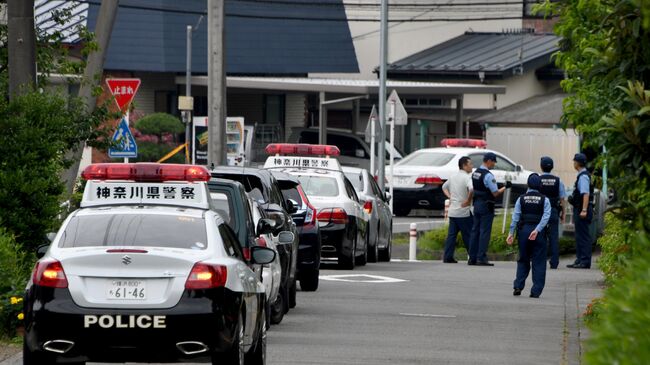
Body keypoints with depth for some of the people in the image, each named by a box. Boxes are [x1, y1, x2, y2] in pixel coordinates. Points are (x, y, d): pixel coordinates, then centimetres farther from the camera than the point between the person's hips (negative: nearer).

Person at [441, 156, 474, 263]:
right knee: (468, 235, 0)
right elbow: (471, 189, -32)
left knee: (451, 234, 7)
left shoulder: (453, 177, 13)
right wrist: (468, 201, -19)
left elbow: (444, 187, 28)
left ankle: (447, 257, 4)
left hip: (452, 211, 7)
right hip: (463, 211, -7)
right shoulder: (466, 178, -13)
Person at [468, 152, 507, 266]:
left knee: (475, 231, 10)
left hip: (476, 204, 8)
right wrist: (505, 187, -3)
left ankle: (472, 258, 11)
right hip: (486, 206, -8)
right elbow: (496, 193, -16)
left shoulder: (475, 173, 10)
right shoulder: (488, 175, -16)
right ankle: (481, 258, -7)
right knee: (484, 232, -5)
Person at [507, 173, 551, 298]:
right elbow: (546, 217, -12)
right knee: (539, 262, 3)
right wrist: (537, 230, -18)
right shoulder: (544, 200, 1)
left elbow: (515, 217, -1)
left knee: (523, 260, 15)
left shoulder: (521, 199, 4)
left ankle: (518, 286, 6)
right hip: (539, 233, -2)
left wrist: (511, 233, -1)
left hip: (524, 230, 2)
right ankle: (536, 291, -2)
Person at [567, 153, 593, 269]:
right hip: (580, 210, 10)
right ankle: (580, 260, 20)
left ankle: (585, 261, -8)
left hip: (581, 211, -10)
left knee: (583, 237, -8)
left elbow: (586, 194, -24)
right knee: (579, 236, 14)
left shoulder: (583, 177, -16)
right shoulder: (581, 175, 16)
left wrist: (584, 210, -29)